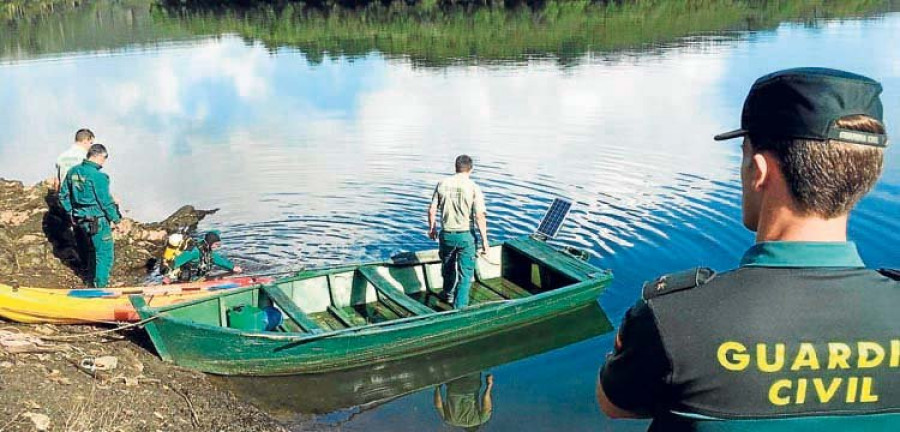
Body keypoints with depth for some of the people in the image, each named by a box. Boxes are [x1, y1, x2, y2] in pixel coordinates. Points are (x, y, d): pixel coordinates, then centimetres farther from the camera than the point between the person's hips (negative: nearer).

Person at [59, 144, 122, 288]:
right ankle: (100, 286, 7)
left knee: (92, 250, 26)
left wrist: (71, 213, 18)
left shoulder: (73, 172, 4)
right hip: (98, 221, -8)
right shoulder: (98, 176, -20)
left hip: (80, 220, 8)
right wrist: (114, 219, -5)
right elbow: (105, 201, -17)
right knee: (105, 254, 3)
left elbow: (63, 196, 11)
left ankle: (92, 279, 39)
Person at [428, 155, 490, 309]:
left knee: (448, 267, 25)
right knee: (465, 273, 8)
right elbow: (479, 216, -15)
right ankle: (459, 306, 7)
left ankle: (448, 295, 47)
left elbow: (432, 211, 1)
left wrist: (432, 228, 17)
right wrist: (484, 239, -8)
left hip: (446, 234, 4)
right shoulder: (473, 188, -13)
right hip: (465, 235, -4)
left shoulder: (442, 184, -3)